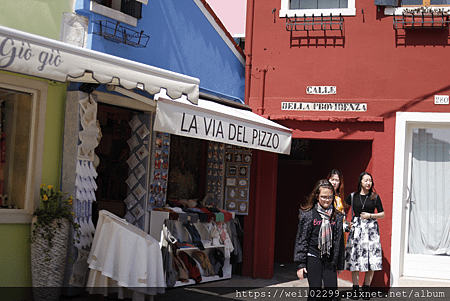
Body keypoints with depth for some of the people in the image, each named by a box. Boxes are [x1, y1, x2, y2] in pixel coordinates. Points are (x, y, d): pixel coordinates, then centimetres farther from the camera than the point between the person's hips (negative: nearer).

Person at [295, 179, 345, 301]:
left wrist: (339, 264, 13)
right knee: (314, 291, -1)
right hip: (313, 258, -3)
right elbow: (301, 239, -2)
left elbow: (339, 241, 13)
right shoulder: (308, 214, -3)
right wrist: (300, 264, -6)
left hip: (330, 260, 3)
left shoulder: (337, 217, 7)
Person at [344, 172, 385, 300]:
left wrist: (370, 215, -6)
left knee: (371, 259, -4)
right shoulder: (352, 196, 7)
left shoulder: (375, 197, 6)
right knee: (355, 259, -2)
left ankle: (366, 289, 5)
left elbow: (382, 214, 9)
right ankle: (355, 288, 6)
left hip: (371, 228, 0)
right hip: (356, 228, 0)